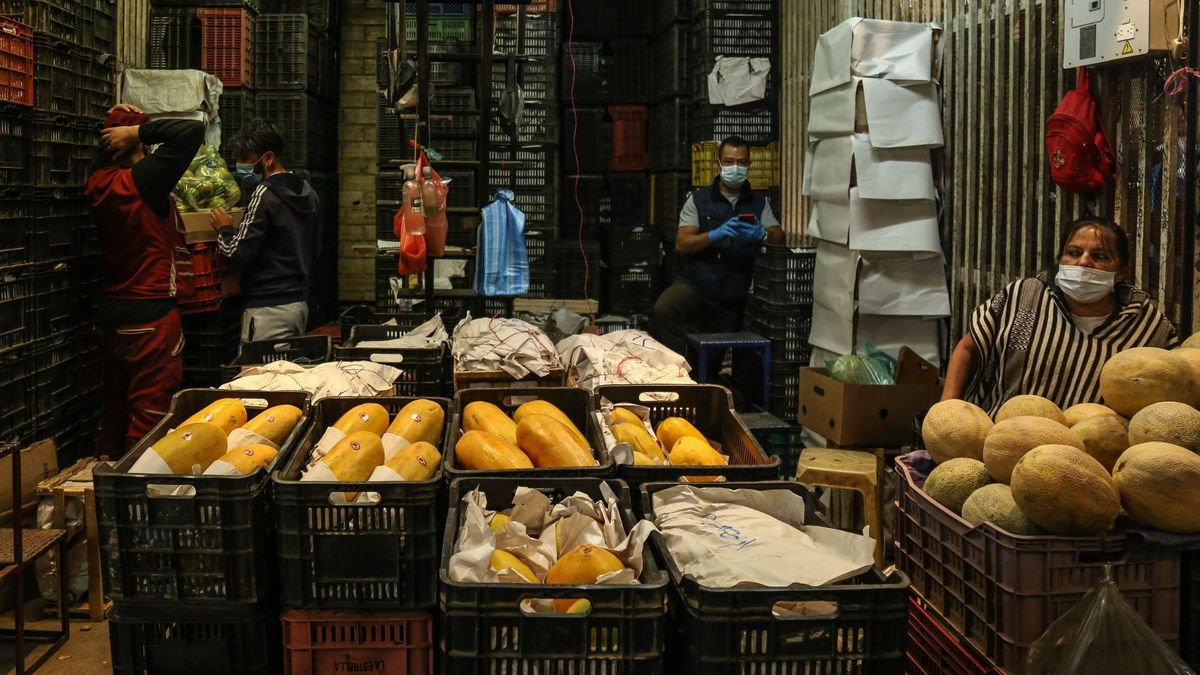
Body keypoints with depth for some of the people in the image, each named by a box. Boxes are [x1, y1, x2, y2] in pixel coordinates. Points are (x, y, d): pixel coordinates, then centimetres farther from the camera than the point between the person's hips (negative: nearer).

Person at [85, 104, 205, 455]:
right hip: (151, 316, -8)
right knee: (149, 416, -2)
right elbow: (192, 131, -22)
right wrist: (139, 130, -12)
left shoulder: (97, 183, 4)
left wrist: (116, 127, 12)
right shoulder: (142, 180, -16)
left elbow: (105, 160, 28)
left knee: (115, 410, 14)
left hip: (111, 316, 8)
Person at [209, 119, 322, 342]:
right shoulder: (307, 191, 11)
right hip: (300, 303, 8)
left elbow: (237, 252, -16)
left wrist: (224, 229, 1)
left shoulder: (265, 194, -14)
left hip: (268, 308, -8)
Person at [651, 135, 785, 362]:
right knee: (662, 311, -32)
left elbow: (779, 237, 0)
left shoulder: (759, 203, 11)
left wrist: (761, 234, -23)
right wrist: (715, 235, -23)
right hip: (694, 283, -2)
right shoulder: (698, 199, 4)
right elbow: (681, 244, -6)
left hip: (732, 296, 2)